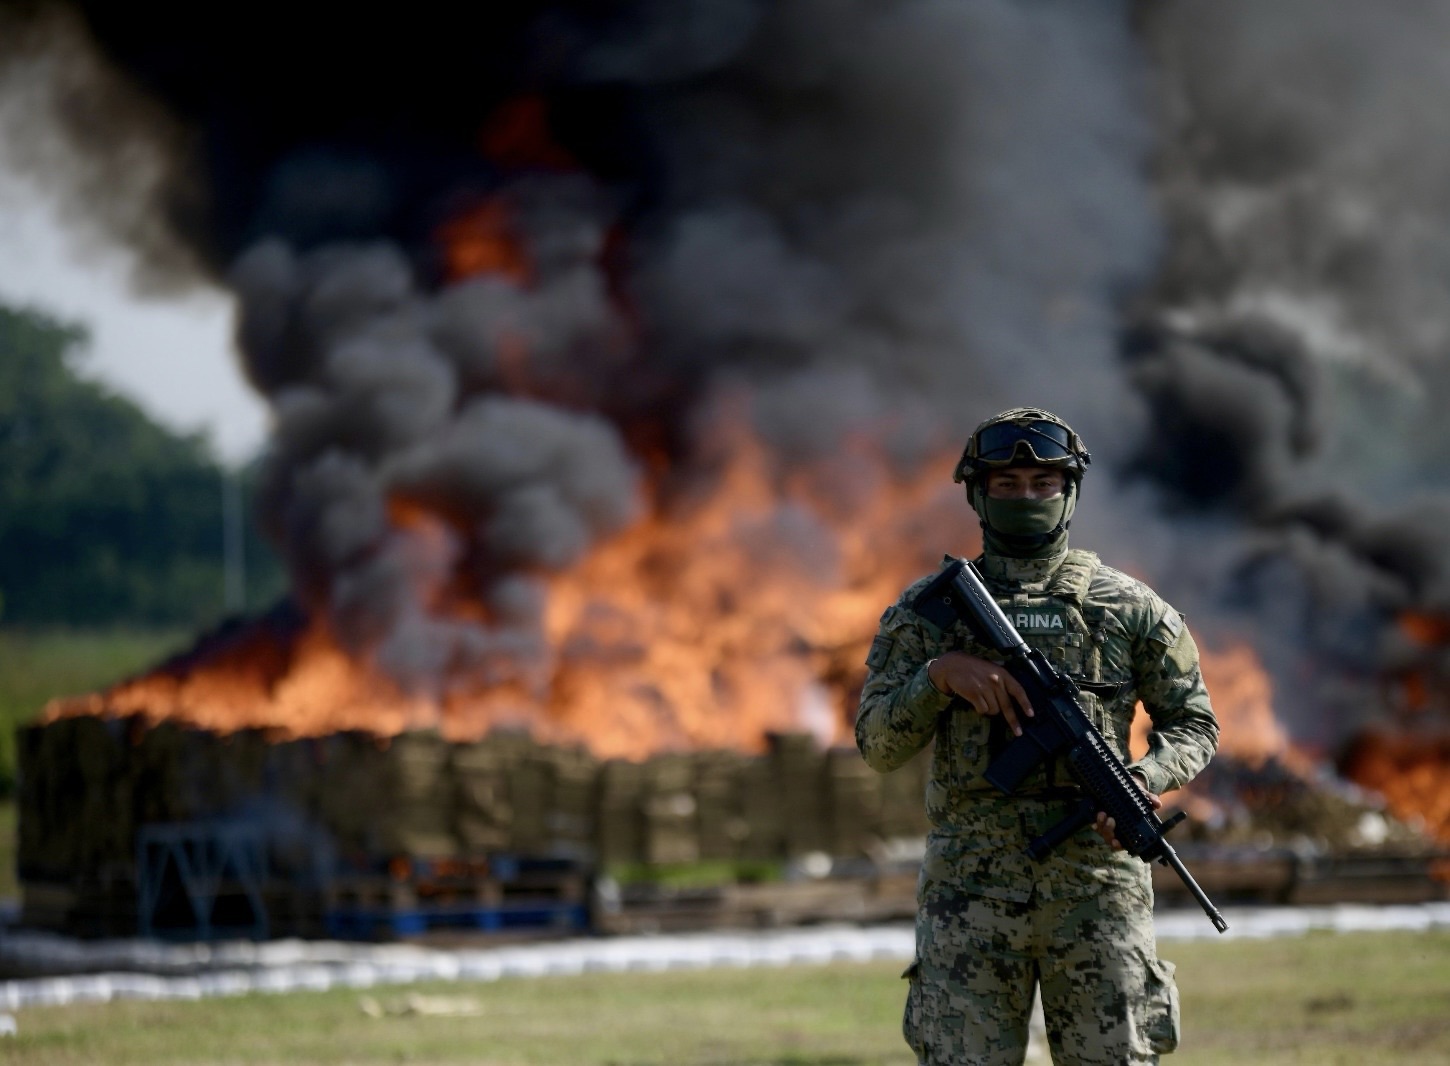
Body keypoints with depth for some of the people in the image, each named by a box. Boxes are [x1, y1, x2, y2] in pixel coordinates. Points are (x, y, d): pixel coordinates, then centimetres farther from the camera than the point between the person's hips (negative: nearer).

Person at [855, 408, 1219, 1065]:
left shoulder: (1128, 607, 7)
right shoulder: (927, 609, 8)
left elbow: (1194, 724, 12)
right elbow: (878, 745, 3)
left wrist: (1144, 780, -8)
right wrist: (941, 673, -14)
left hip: (1096, 882, 0)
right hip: (970, 887, 0)